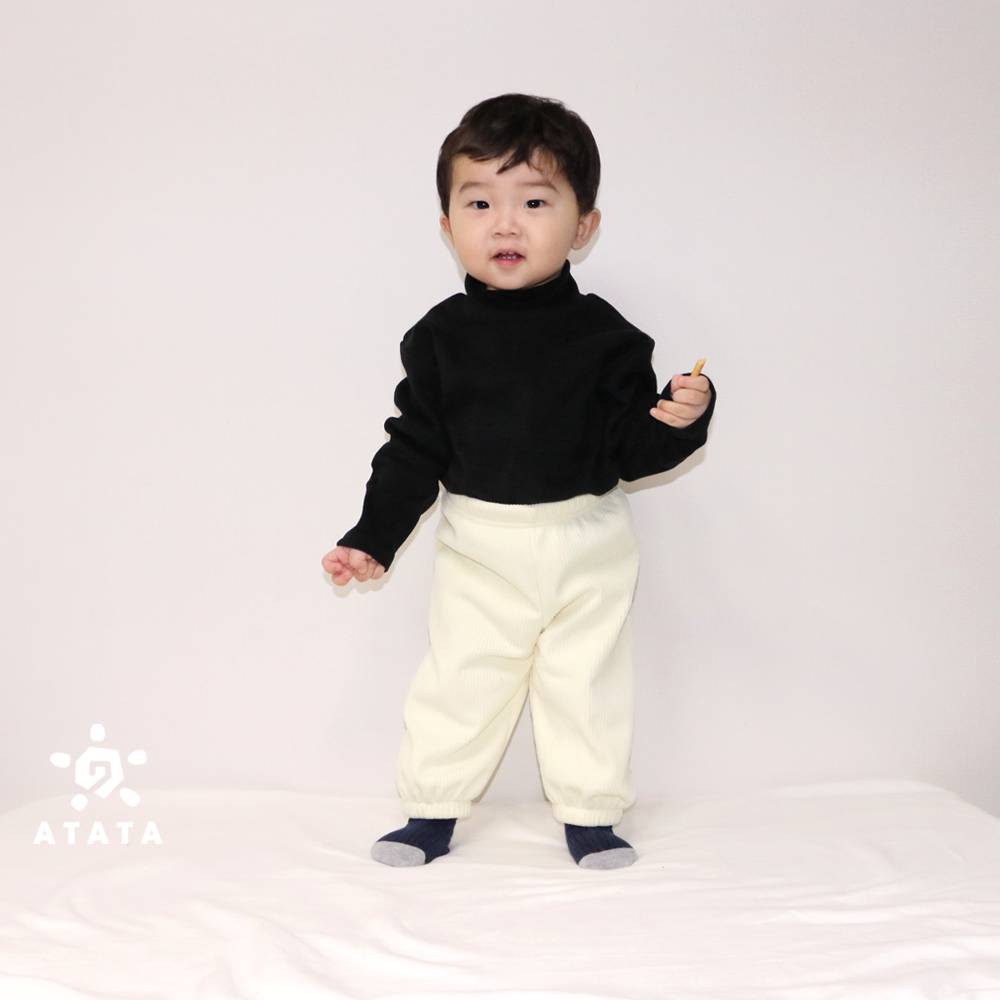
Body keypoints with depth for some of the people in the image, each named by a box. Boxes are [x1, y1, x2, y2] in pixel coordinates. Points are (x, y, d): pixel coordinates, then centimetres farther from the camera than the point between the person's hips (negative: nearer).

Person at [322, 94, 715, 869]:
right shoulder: (440, 338, -4)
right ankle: (432, 812, 26)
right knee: (459, 681, 8)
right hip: (480, 549, 1)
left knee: (587, 686, 10)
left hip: (587, 549, 0)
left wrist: (682, 419, -26)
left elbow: (633, 451, -7)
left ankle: (591, 815, 28)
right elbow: (414, 450, 2)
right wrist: (373, 538, -2)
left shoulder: (604, 338, -8)